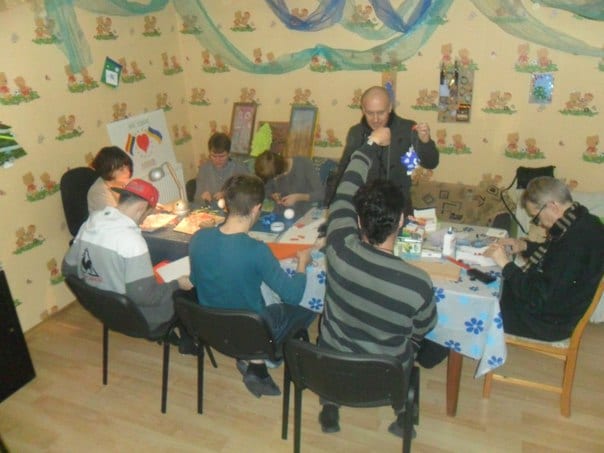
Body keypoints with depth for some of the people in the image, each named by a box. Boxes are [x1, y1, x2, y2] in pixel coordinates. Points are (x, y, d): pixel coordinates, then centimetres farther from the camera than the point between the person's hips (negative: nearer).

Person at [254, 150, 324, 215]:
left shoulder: (304, 164, -15)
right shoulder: (271, 171, -5)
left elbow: (321, 194, -14)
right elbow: (268, 190, 12)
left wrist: (298, 197, -26)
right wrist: (274, 196, -9)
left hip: (304, 215, -2)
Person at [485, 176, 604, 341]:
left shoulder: (576, 243, -34)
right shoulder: (579, 221, -4)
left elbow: (539, 300, -30)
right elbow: (553, 253, 16)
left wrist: (506, 264, -25)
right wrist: (525, 246, -1)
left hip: (550, 322, -9)